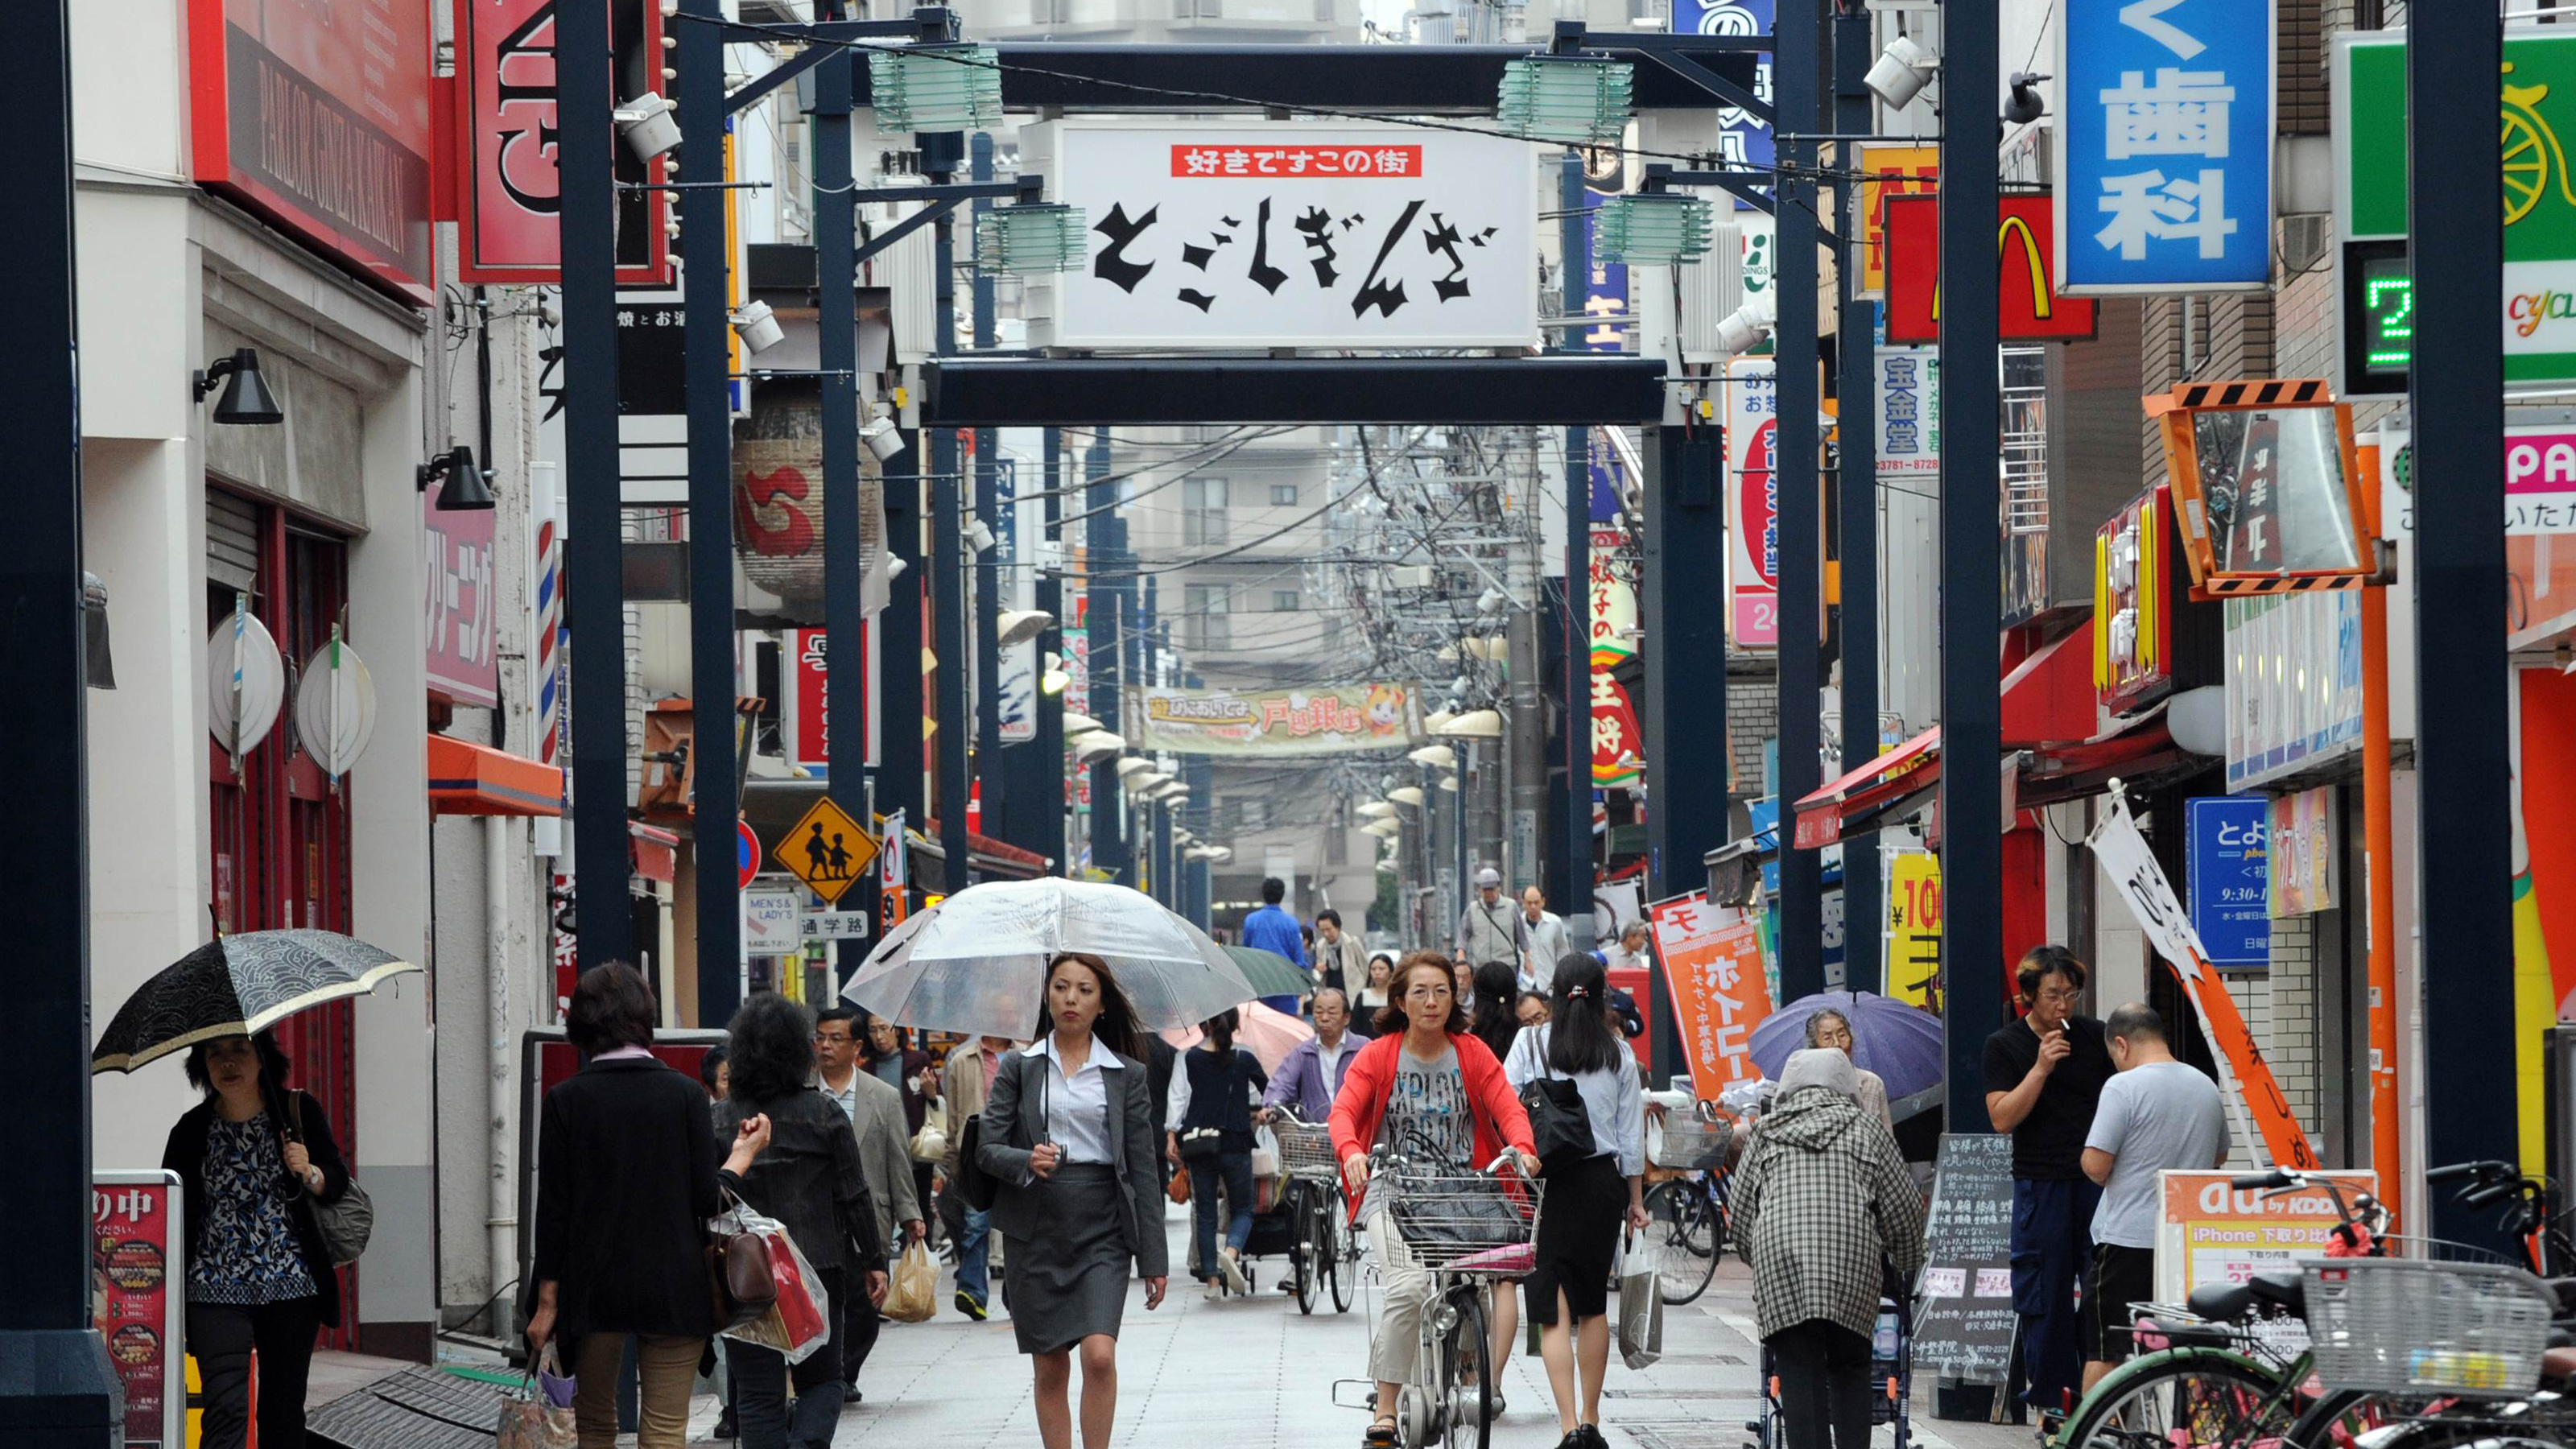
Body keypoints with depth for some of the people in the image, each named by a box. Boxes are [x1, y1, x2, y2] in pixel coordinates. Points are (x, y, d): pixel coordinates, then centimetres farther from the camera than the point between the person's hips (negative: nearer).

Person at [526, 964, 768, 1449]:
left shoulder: (566, 1100, -4)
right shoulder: (685, 1094, -3)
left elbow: (553, 1208, -4)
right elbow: (707, 1199, -5)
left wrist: (548, 1301, 1)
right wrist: (744, 1153, 14)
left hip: (593, 1291, 0)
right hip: (673, 1290, 0)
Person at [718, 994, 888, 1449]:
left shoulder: (721, 1122, -3)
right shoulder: (824, 1115, -3)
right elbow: (854, 1196, -1)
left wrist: (707, 1283, 5)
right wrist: (873, 1262, 9)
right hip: (816, 1270, 0)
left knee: (758, 1395, 6)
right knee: (821, 1381, 13)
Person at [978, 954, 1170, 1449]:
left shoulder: (1126, 1074, 5)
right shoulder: (1019, 1067, 6)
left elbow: (1144, 1170, 4)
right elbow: (987, 1147, 2)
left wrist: (1153, 1259, 2)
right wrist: (1026, 1162, -21)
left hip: (1103, 1228, -1)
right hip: (1037, 1228, 1)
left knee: (1100, 1354, -17)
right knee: (1050, 1369, 5)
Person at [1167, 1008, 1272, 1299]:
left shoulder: (1189, 1059, 0)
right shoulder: (1244, 1060, 1)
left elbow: (1178, 1097, -5)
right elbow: (1269, 1088, 14)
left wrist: (1172, 1134, -3)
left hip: (1199, 1143, 1)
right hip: (1235, 1144, -1)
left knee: (1205, 1213, 8)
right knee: (1242, 1209, 9)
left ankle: (1211, 1278, 4)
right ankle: (1231, 1252, -21)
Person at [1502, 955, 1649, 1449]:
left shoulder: (1531, 1043, -4)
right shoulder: (1618, 1053, 2)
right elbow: (1632, 1133, 6)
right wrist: (1635, 1199, 15)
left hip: (1545, 1181, -3)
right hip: (1601, 1181, 3)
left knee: (1555, 1312, -3)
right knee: (1594, 1306, 15)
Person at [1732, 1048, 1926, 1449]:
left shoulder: (1768, 1131, 19)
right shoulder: (1864, 1128, 17)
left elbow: (1739, 1210, 19)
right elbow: (1903, 1206, 14)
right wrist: (1908, 1266, 29)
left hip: (1779, 1254, 0)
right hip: (1852, 1260, 0)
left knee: (1799, 1375, 0)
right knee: (1849, 1370, 12)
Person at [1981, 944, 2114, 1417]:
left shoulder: (2096, 1036, 8)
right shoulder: (2005, 1046, 2)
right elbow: (2002, 1118, -7)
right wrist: (2041, 1067, -17)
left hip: (2098, 1181, 2)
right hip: (2041, 1184, -2)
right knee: (2046, 1294, 0)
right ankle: (2049, 1399, 7)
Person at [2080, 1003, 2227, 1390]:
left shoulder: (2124, 1087, -12)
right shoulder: (2206, 1086, 10)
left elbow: (2096, 1166, -15)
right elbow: (2220, 1157, 24)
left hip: (2129, 1241, -6)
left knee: (2105, 1352, -1)